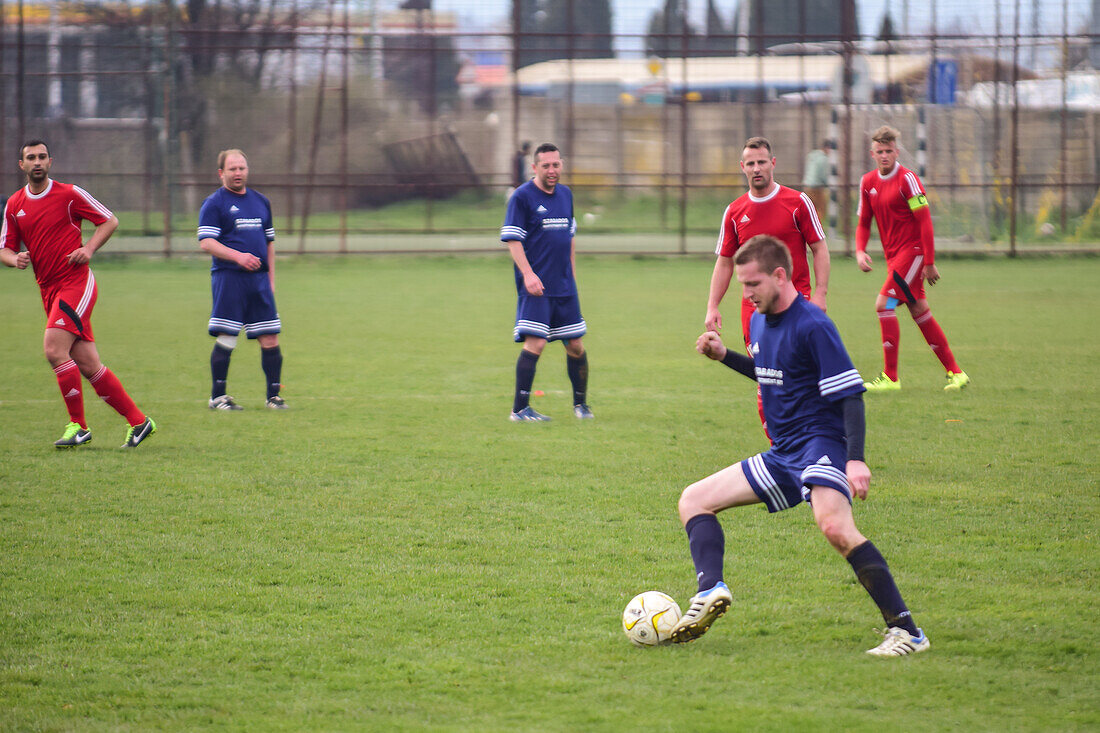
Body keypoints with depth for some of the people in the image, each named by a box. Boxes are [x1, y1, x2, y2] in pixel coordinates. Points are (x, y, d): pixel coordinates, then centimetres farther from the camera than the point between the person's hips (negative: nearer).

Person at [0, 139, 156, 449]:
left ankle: (78, 426, -9)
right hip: (49, 289, 6)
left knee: (54, 350, -19)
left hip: (76, 282, -6)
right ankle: (138, 421, 10)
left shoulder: (69, 194, -3)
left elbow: (110, 221, 4)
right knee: (88, 365, 2)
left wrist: (89, 248, -11)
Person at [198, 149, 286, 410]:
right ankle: (217, 396, 2)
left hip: (259, 279, 5)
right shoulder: (214, 203, 0)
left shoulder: (261, 201, 19)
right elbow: (206, 242, -9)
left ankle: (273, 395, 8)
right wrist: (237, 256, -22)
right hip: (228, 278, -5)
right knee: (226, 339, -7)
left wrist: (271, 278, 17)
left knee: (270, 339, 1)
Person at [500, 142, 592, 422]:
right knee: (535, 343, -14)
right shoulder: (522, 197, -6)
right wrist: (528, 274, -20)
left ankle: (580, 404, 24)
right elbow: (512, 239, -10)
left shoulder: (565, 194, 14)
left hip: (565, 286, 6)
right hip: (536, 285, -6)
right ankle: (520, 409, -9)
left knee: (575, 345, 8)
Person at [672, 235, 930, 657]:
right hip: (782, 455, 10)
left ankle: (905, 630, -32)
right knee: (693, 501, 6)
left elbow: (850, 394, -18)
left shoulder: (813, 326, -15)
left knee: (833, 525, -35)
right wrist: (724, 356, 20)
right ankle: (711, 590, -17)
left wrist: (856, 460, -28)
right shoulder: (759, 322, 12)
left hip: (821, 444, -10)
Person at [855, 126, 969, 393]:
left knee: (884, 304, -16)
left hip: (912, 250, -8)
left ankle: (890, 377, -13)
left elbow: (924, 221, -13)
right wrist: (860, 251, -3)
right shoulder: (868, 182, 9)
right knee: (919, 311, 9)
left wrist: (929, 262, -16)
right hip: (893, 255, 8)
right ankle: (955, 372, 16)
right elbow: (864, 222, 16)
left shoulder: (907, 179, -12)